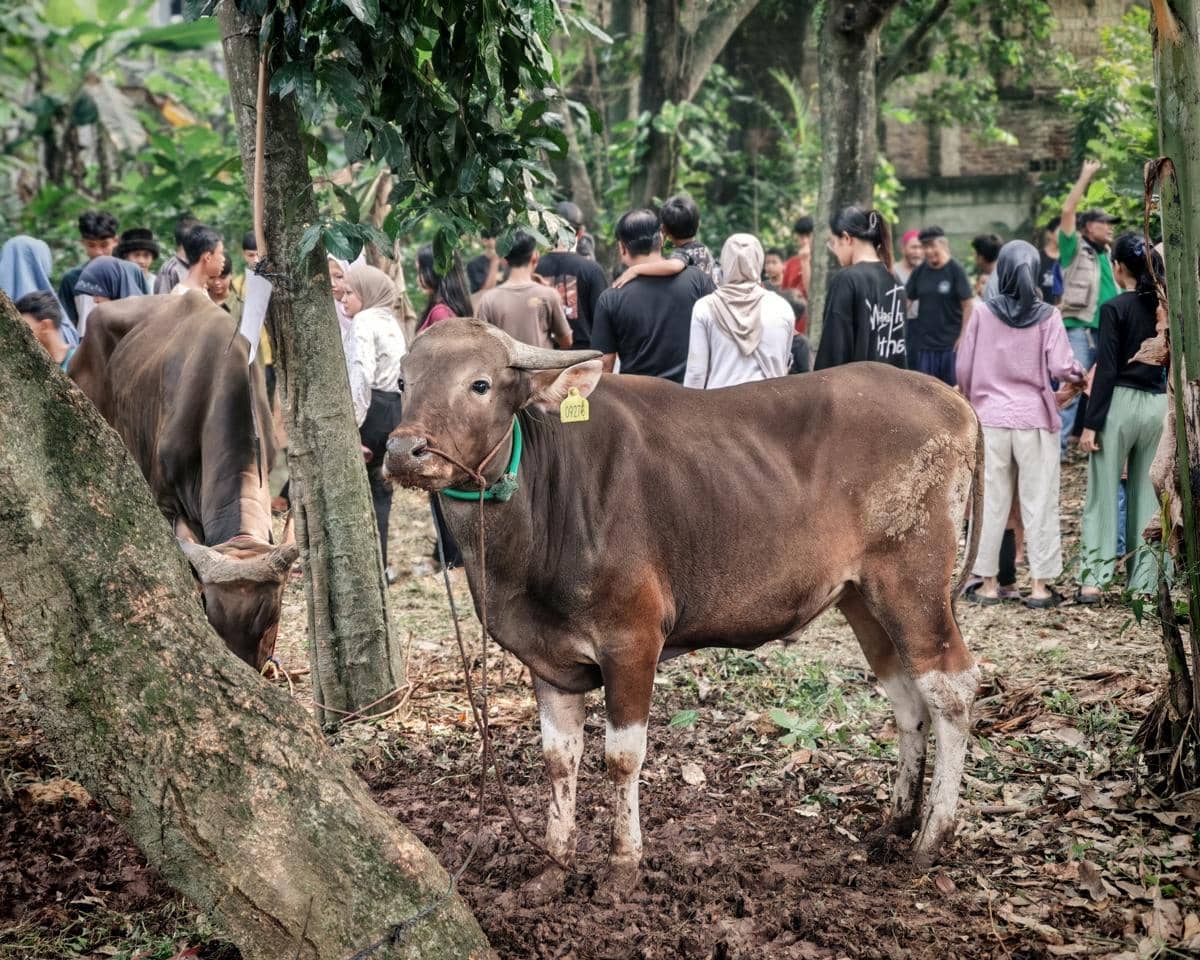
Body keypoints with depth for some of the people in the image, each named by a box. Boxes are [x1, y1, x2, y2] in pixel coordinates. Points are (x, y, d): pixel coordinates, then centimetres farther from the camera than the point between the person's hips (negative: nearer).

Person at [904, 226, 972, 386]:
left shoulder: (955, 270, -5)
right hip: (923, 342, 4)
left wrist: (963, 337, -10)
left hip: (950, 343, -4)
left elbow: (967, 305, -6)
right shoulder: (919, 272, 7)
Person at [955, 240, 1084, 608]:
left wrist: (971, 399, 19)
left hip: (991, 417, 1)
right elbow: (1060, 367, -11)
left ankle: (988, 583, 12)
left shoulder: (982, 312, -3)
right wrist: (1079, 372, 11)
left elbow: (963, 367, 2)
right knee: (1038, 502, 5)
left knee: (991, 501, 8)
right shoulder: (1047, 315, -6)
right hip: (1035, 419, -1)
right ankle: (1040, 585, 6)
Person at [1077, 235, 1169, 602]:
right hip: (1158, 405, 5)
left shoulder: (1114, 309, -10)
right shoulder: (1164, 306, 5)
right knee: (1147, 495, 9)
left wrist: (1091, 423, -9)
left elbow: (1107, 370, -12)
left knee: (1103, 494, 1)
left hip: (1120, 403, -5)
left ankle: (1093, 579, -3)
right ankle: (1144, 582, 10)